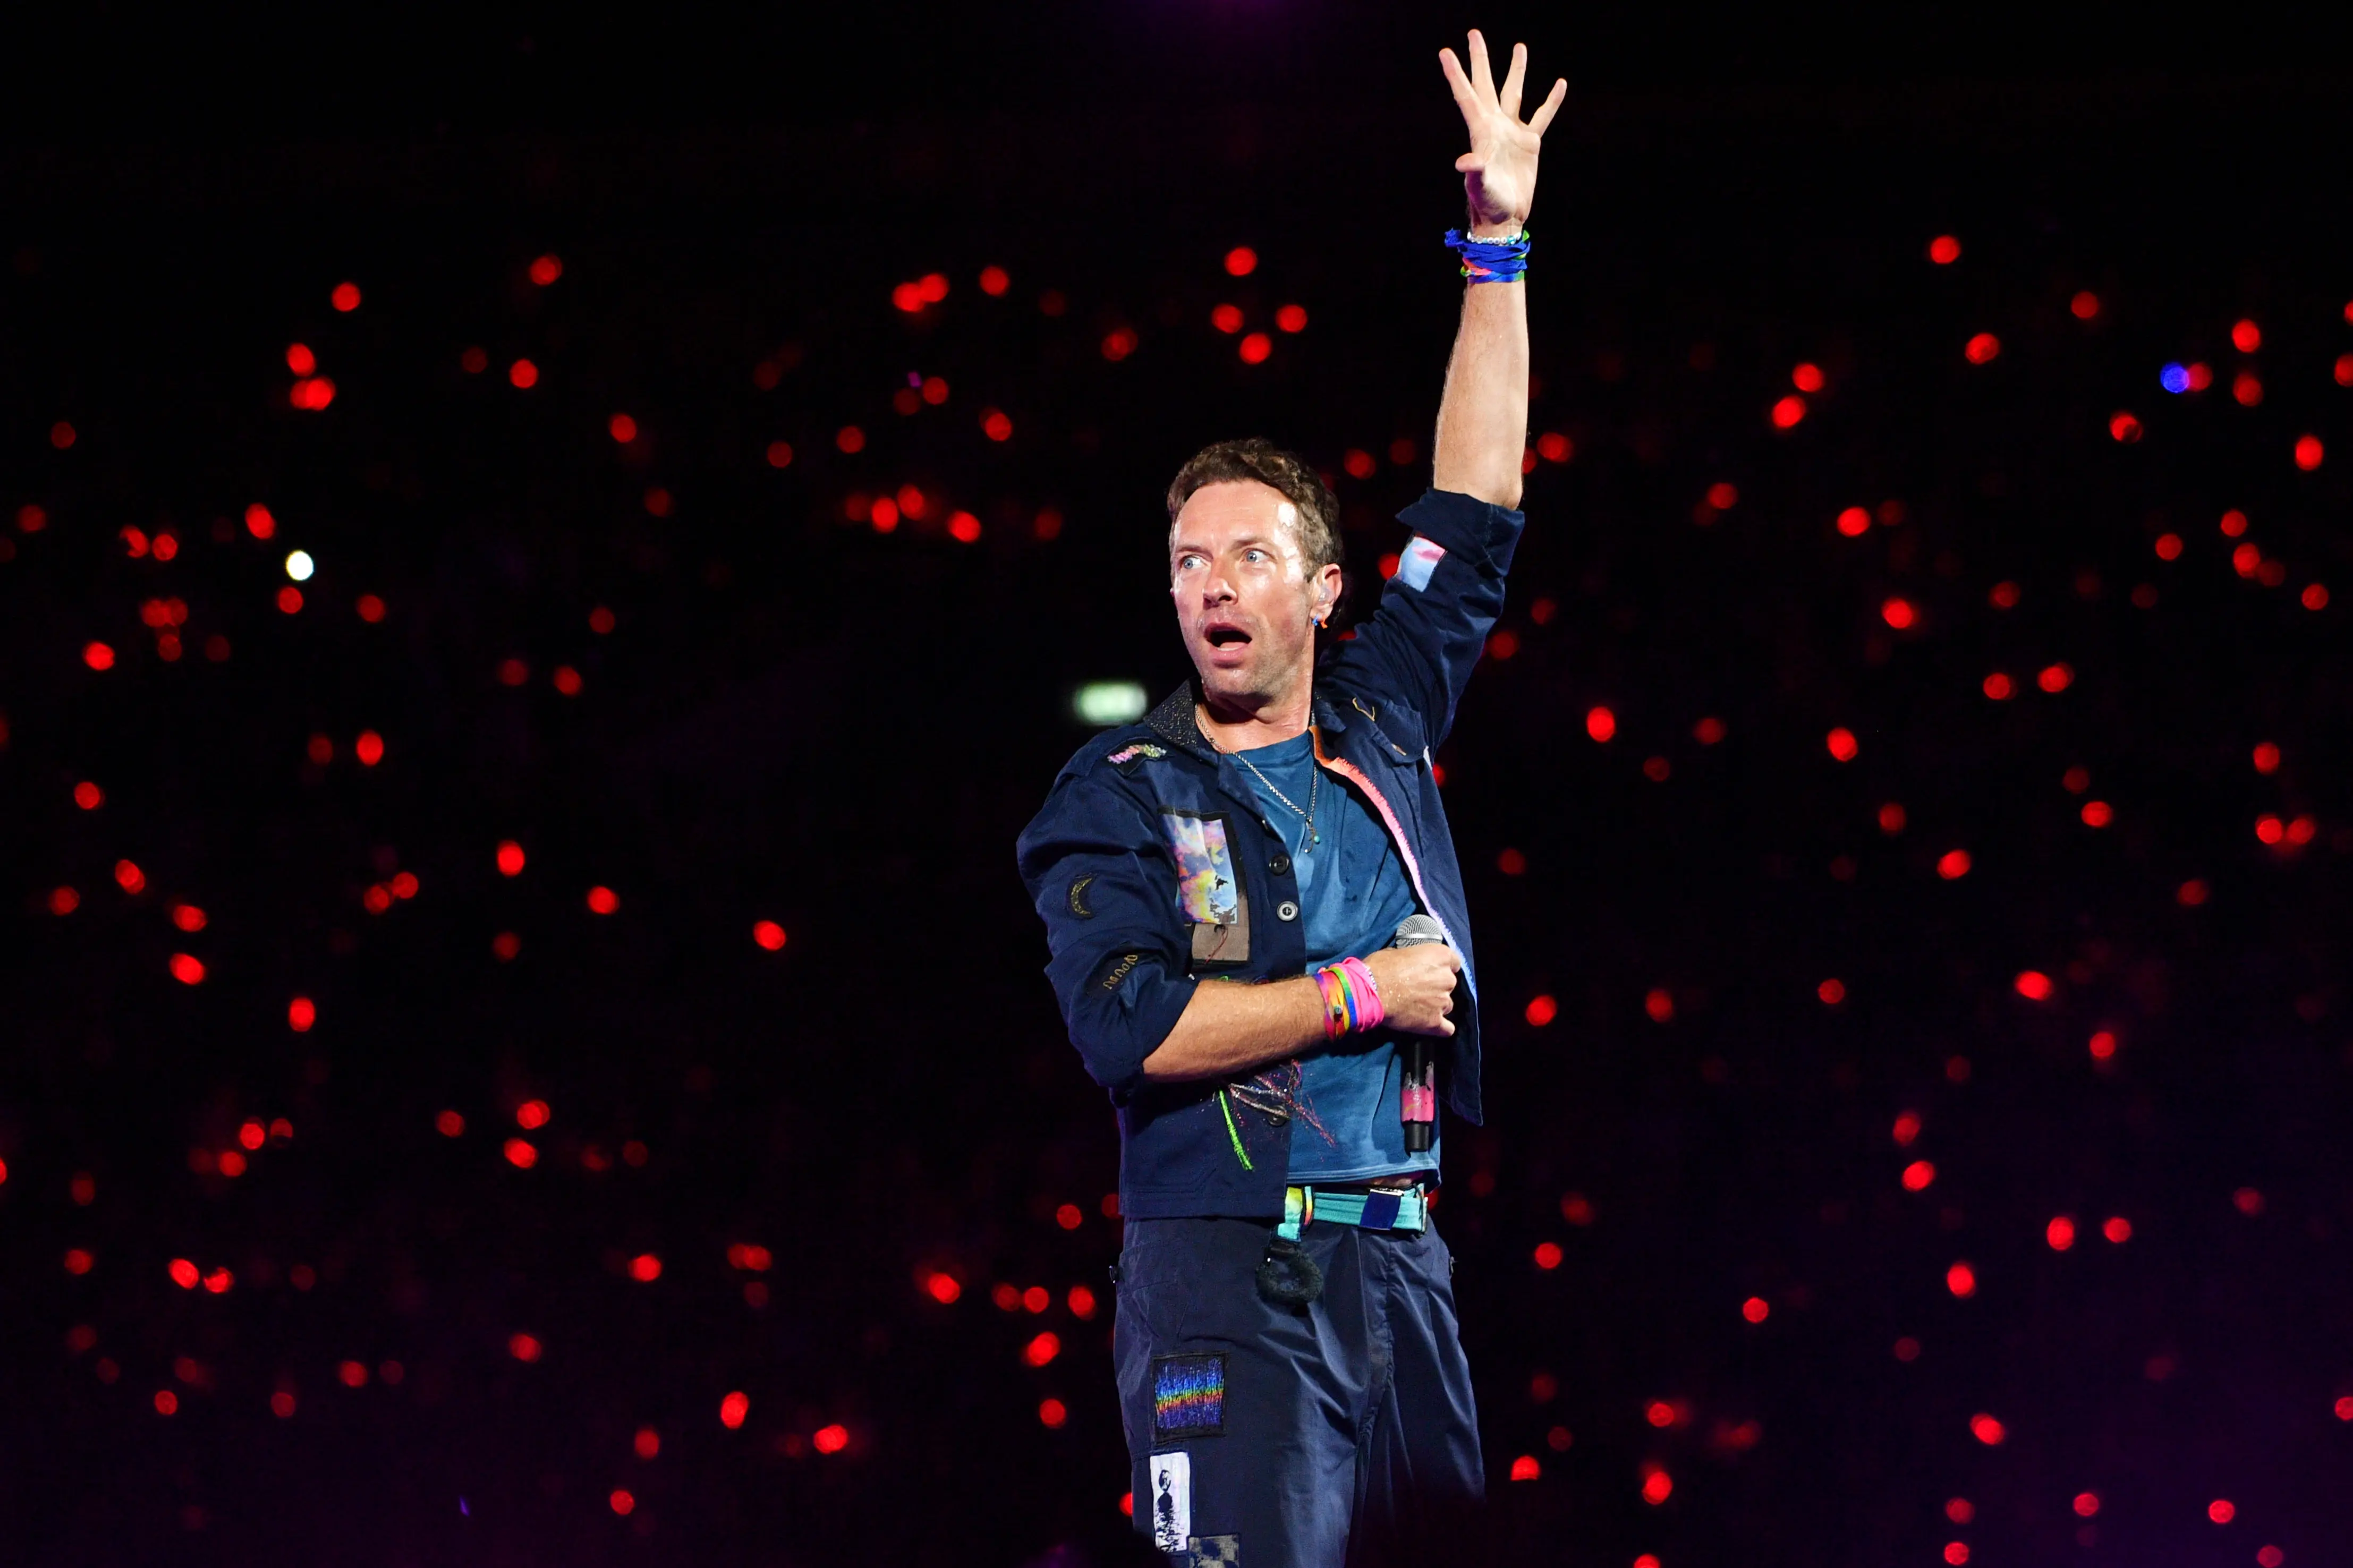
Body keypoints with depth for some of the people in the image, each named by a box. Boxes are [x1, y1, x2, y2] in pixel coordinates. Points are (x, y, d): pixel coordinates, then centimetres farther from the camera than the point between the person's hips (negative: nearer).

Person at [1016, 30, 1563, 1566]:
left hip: (1402, 1266, 5)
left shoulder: (1380, 726, 14)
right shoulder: (1121, 796, 1)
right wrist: (1360, 995, -8)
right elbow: (1128, 1023, -14)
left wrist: (1500, 250, 14)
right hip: (1228, 1281, -5)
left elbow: (1474, 524, 16)